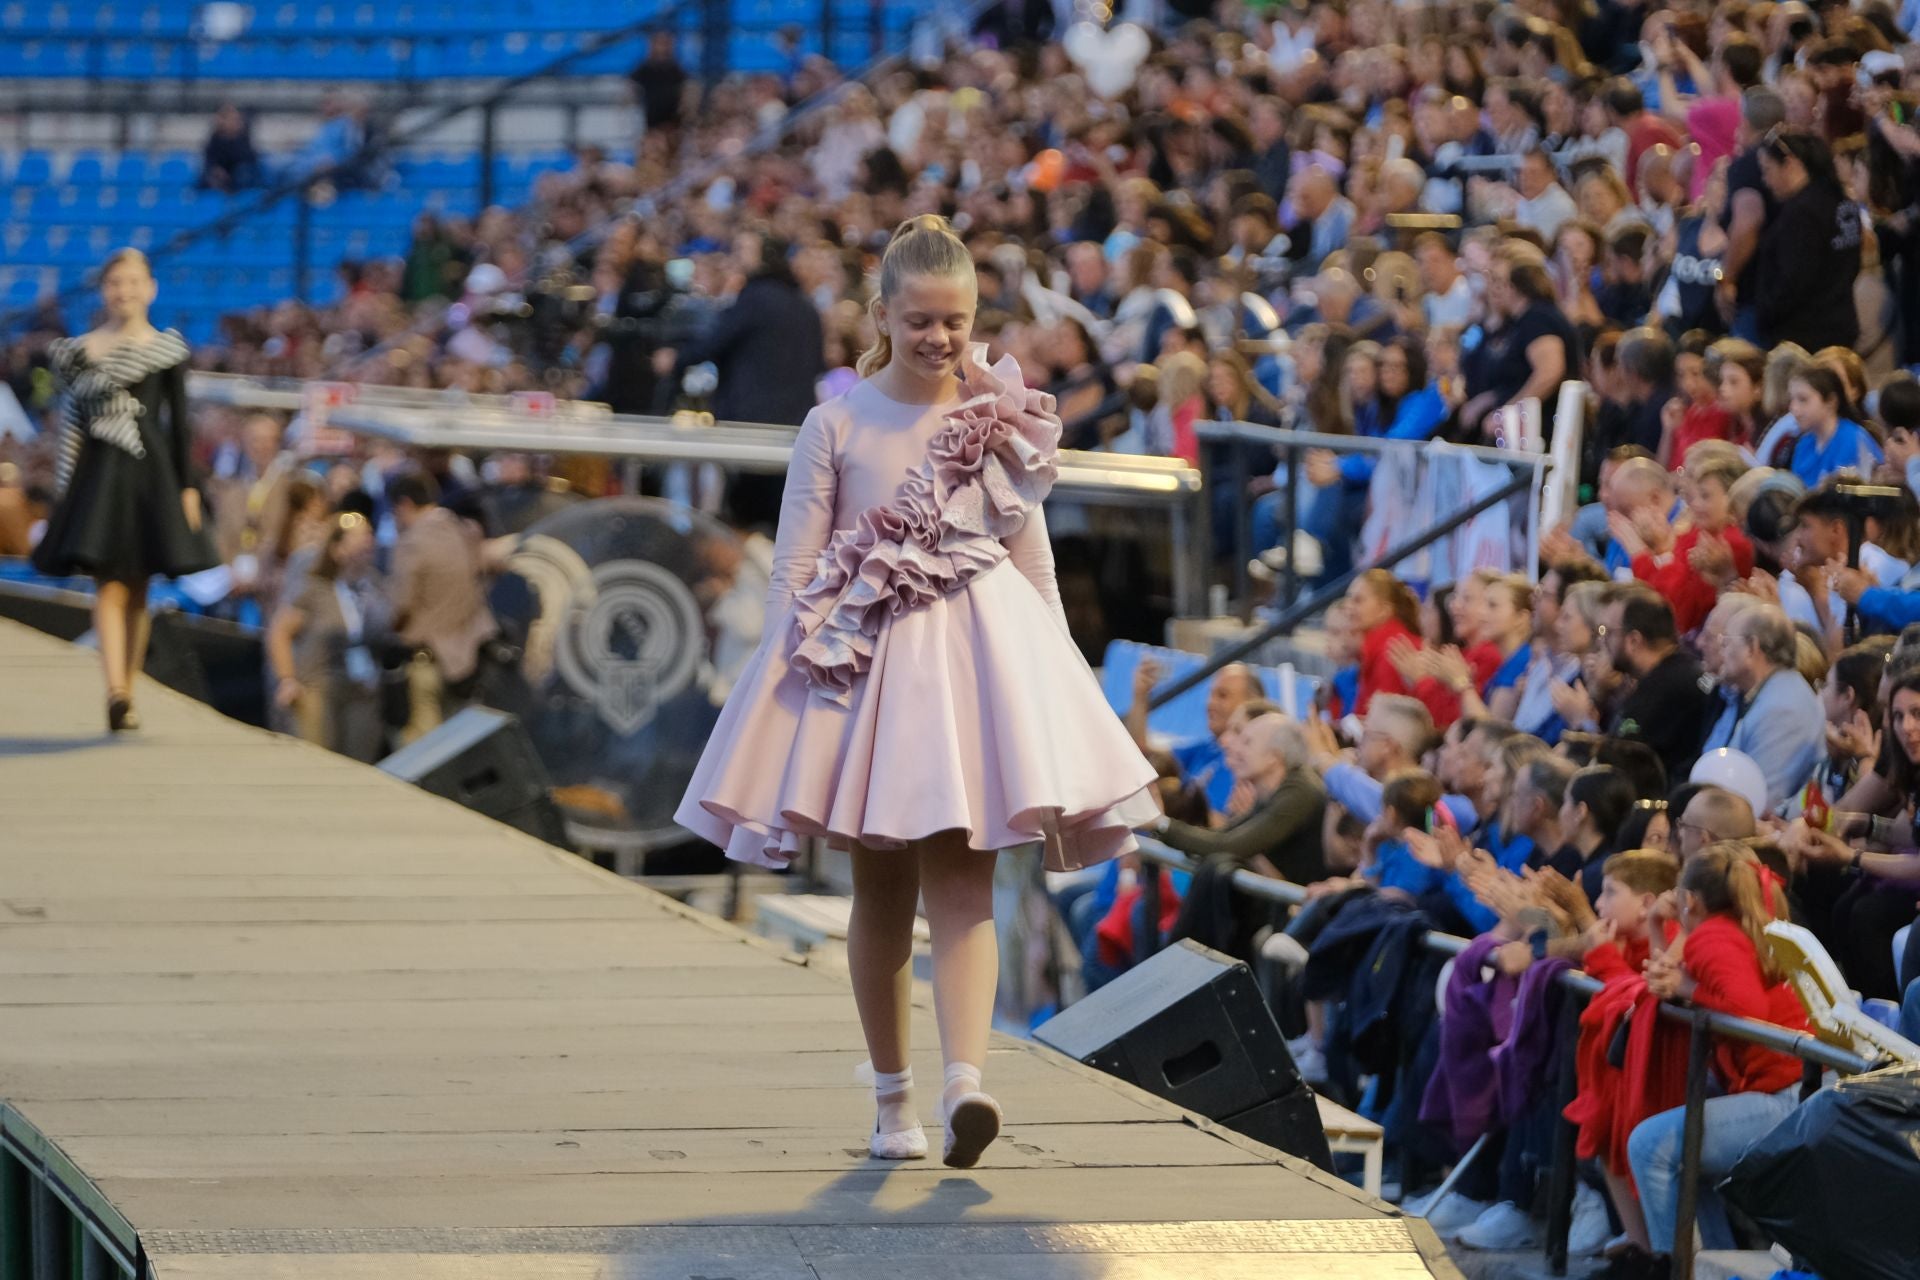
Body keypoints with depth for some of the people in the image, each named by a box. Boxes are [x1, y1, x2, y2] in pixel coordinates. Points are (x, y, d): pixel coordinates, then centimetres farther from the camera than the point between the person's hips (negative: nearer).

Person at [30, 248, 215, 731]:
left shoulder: (168, 348, 6)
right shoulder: (80, 349, 6)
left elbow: (180, 421, 7)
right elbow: (72, 420, 6)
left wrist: (188, 486, 2)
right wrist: (65, 487, 3)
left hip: (150, 472, 1)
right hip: (100, 471, -1)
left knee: (137, 591, 6)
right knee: (109, 586, -12)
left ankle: (127, 695, 14)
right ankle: (116, 690, -24)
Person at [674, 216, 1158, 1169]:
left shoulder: (1002, 422, 5)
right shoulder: (837, 425, 1)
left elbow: (1035, 564, 11)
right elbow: (794, 566, 3)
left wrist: (1057, 681, 10)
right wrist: (781, 682, -3)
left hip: (974, 654, 0)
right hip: (863, 661, 0)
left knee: (962, 884, -11)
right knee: (880, 892, 8)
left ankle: (964, 1079, -26)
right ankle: (891, 1095, 19)